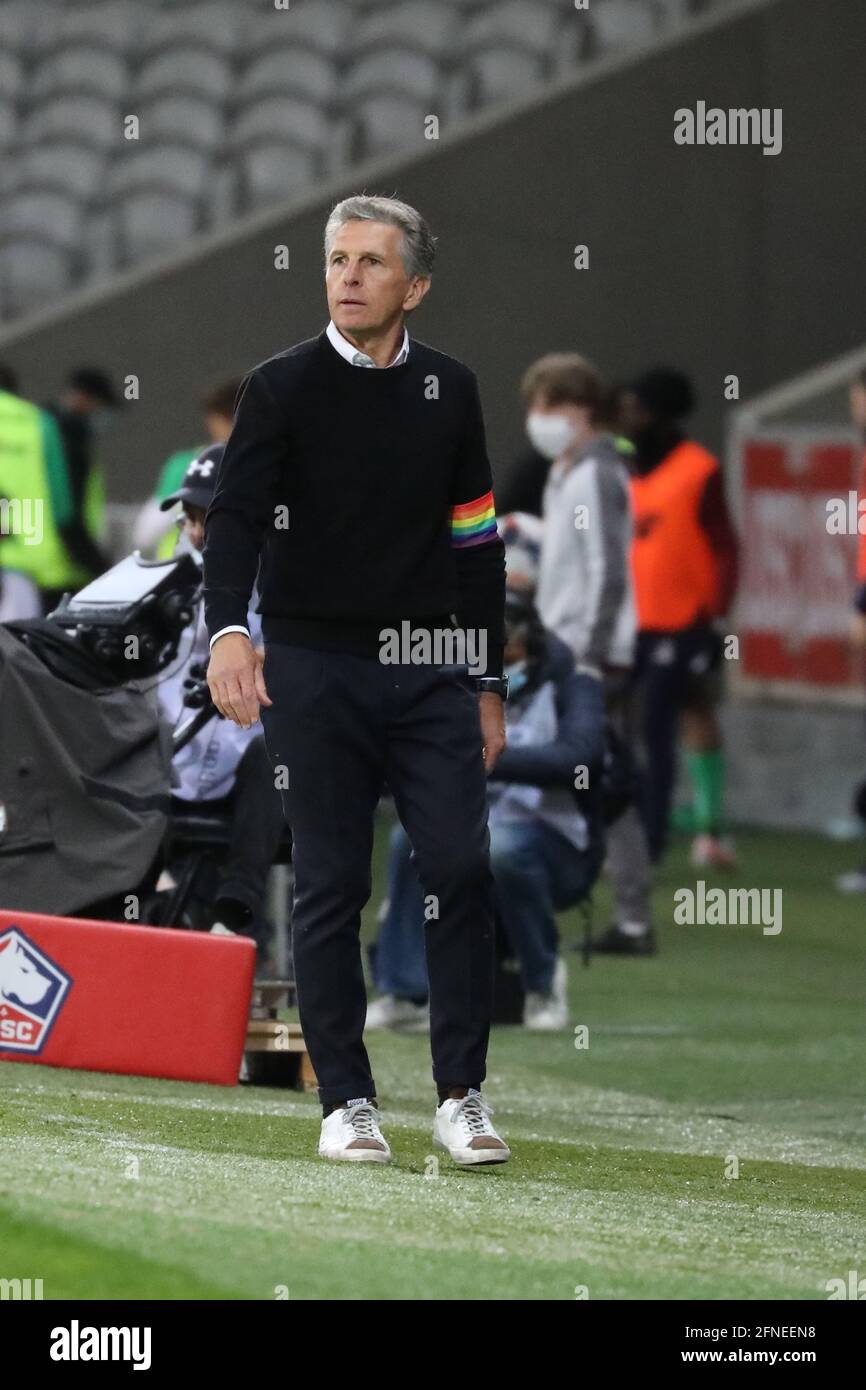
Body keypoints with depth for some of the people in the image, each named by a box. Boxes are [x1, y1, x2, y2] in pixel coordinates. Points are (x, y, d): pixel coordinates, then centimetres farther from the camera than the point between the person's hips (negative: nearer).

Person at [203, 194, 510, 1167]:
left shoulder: (450, 392, 9)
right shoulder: (284, 388, -2)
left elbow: (477, 542, 14)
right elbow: (236, 513, -13)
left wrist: (489, 685, 13)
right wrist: (228, 628, -32)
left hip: (430, 672, 3)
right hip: (315, 674, -3)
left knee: (462, 870, -5)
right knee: (330, 889, 0)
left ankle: (461, 1096, 3)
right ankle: (346, 1102, 7)